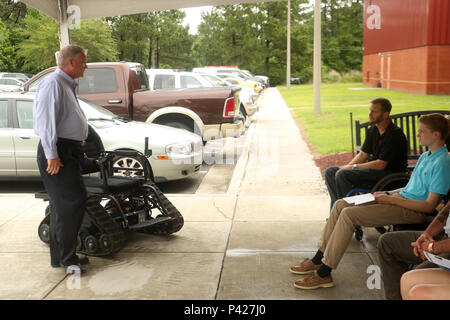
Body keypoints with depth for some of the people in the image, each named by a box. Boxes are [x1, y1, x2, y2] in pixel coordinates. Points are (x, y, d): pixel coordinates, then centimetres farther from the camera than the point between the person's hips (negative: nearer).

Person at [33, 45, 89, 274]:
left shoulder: (67, 85, 21)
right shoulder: (53, 83, -11)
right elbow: (46, 121, -19)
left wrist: (78, 150, 21)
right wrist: (52, 155, -23)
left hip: (70, 152, 10)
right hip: (57, 154, -10)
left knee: (65, 205, 12)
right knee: (71, 203, -11)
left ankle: (62, 256, 21)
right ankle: (66, 257, -2)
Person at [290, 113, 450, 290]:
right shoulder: (425, 156, 16)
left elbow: (429, 206, -19)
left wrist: (392, 200, -17)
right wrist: (386, 194, 8)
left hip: (413, 211, -10)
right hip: (401, 197, 10)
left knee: (348, 214, -23)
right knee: (340, 204, 1)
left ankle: (324, 273, -18)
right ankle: (319, 259, 6)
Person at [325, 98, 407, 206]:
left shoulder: (395, 134, -18)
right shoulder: (372, 131, 8)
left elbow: (381, 164, -21)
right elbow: (363, 154, 13)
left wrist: (353, 167, -16)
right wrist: (346, 167, -4)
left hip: (389, 173, -9)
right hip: (373, 167, 9)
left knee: (343, 175, -27)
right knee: (330, 171, -2)